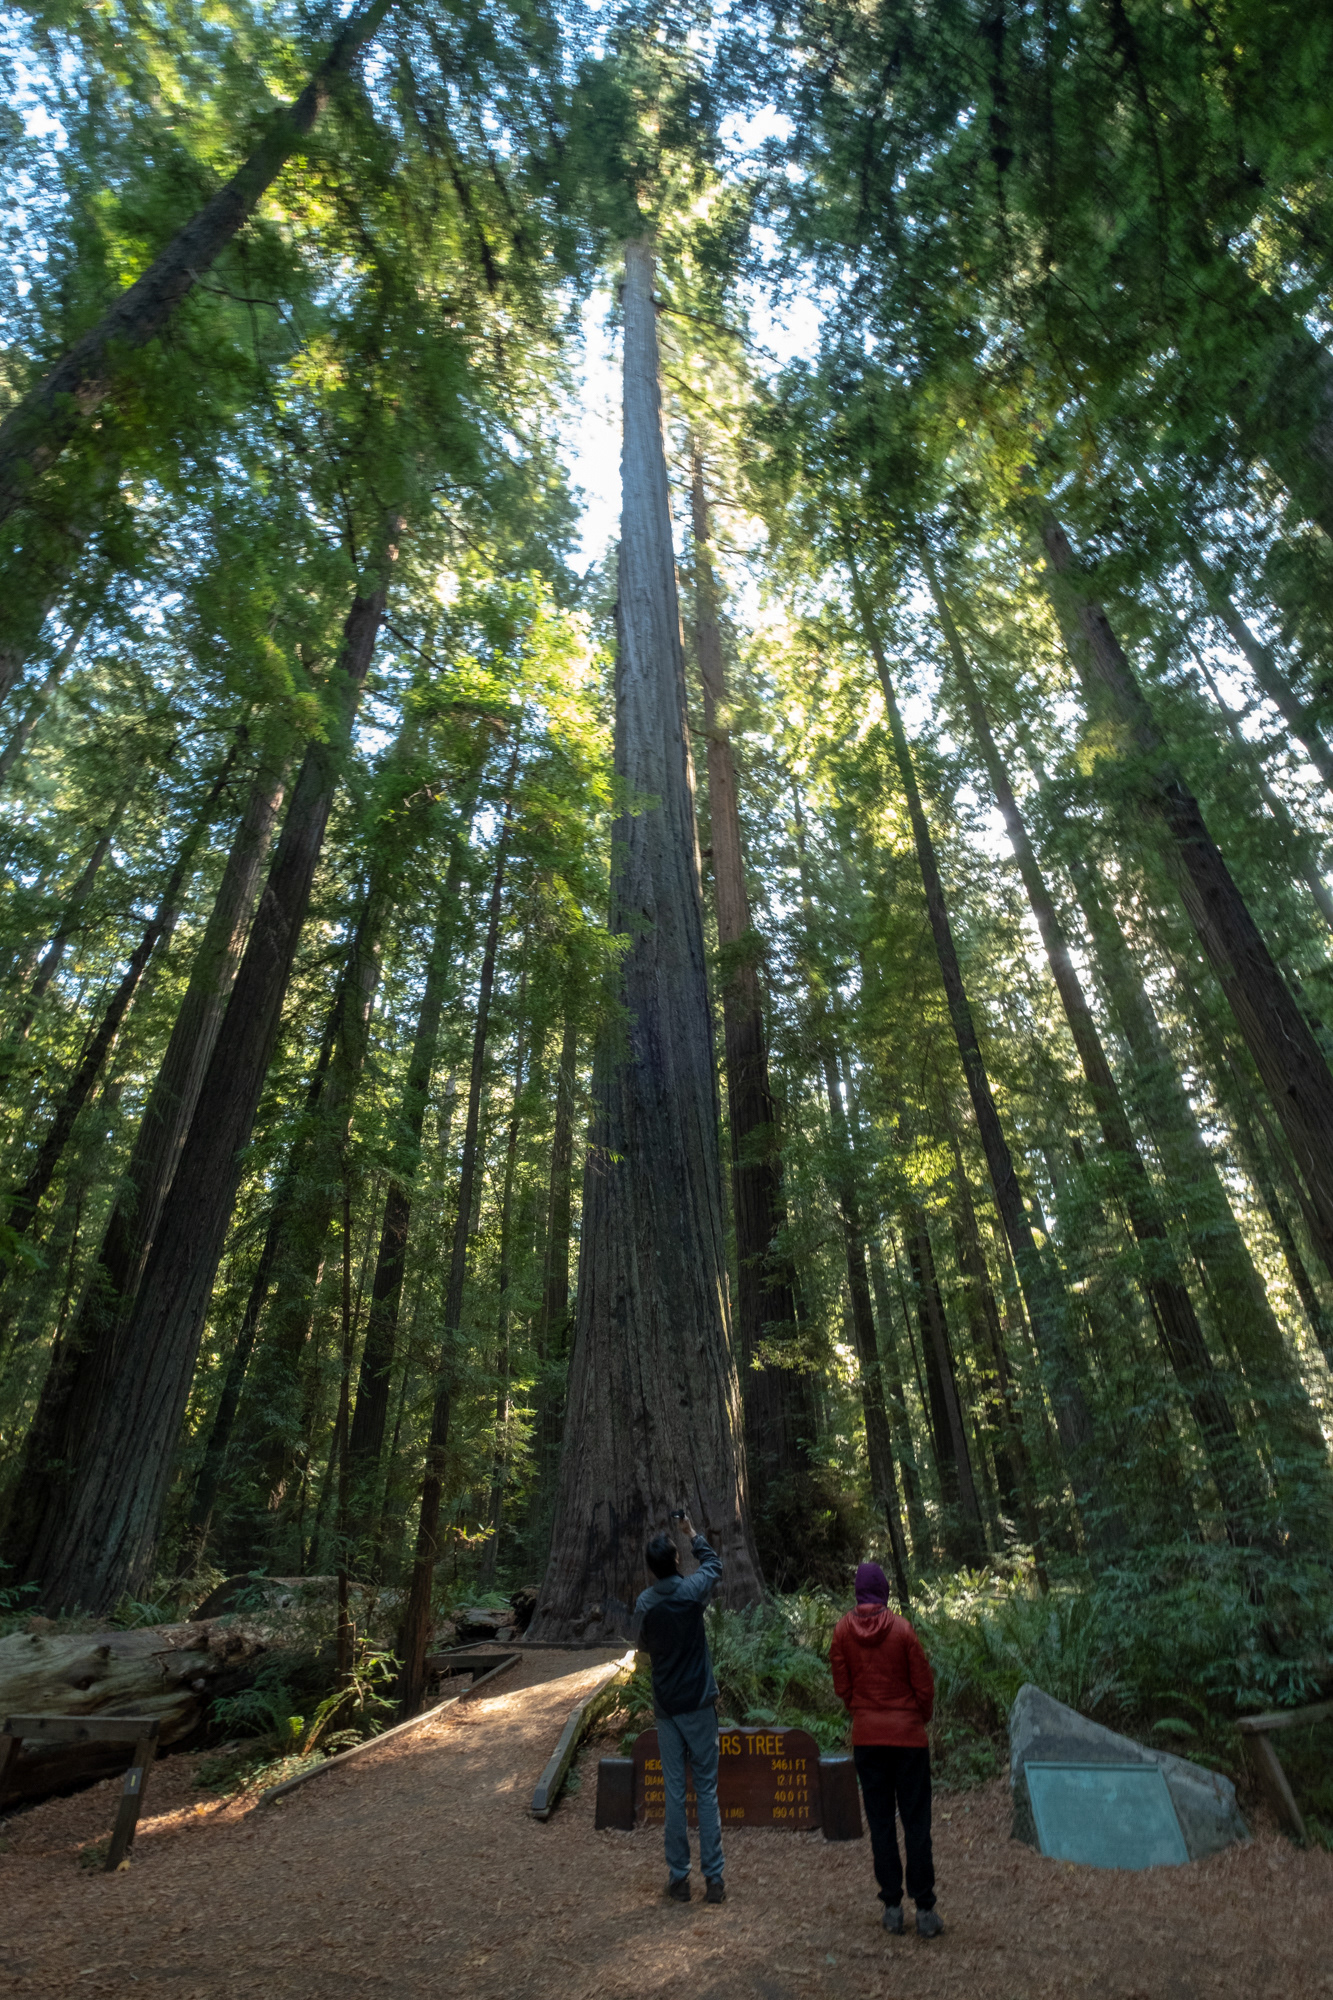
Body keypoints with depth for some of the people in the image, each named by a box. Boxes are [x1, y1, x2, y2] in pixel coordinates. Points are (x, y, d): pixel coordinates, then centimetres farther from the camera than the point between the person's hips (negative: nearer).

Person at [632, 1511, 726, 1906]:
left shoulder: (644, 1603, -9)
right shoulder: (692, 1591, -15)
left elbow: (645, 1645, 9)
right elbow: (714, 1563, 5)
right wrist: (692, 1534, 15)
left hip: (666, 1708, 2)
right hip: (699, 1704, -2)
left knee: (674, 1792, 10)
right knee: (707, 1790, 7)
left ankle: (678, 1878, 17)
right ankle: (713, 1877, 10)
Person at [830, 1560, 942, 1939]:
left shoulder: (842, 1630, -7)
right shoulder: (901, 1629, -13)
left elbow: (841, 1687, -1)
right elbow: (924, 1683, -6)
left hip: (866, 1736, 2)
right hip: (908, 1735, -2)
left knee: (880, 1822, 12)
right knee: (916, 1822, 9)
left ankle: (892, 1907, 16)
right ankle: (924, 1908, 12)